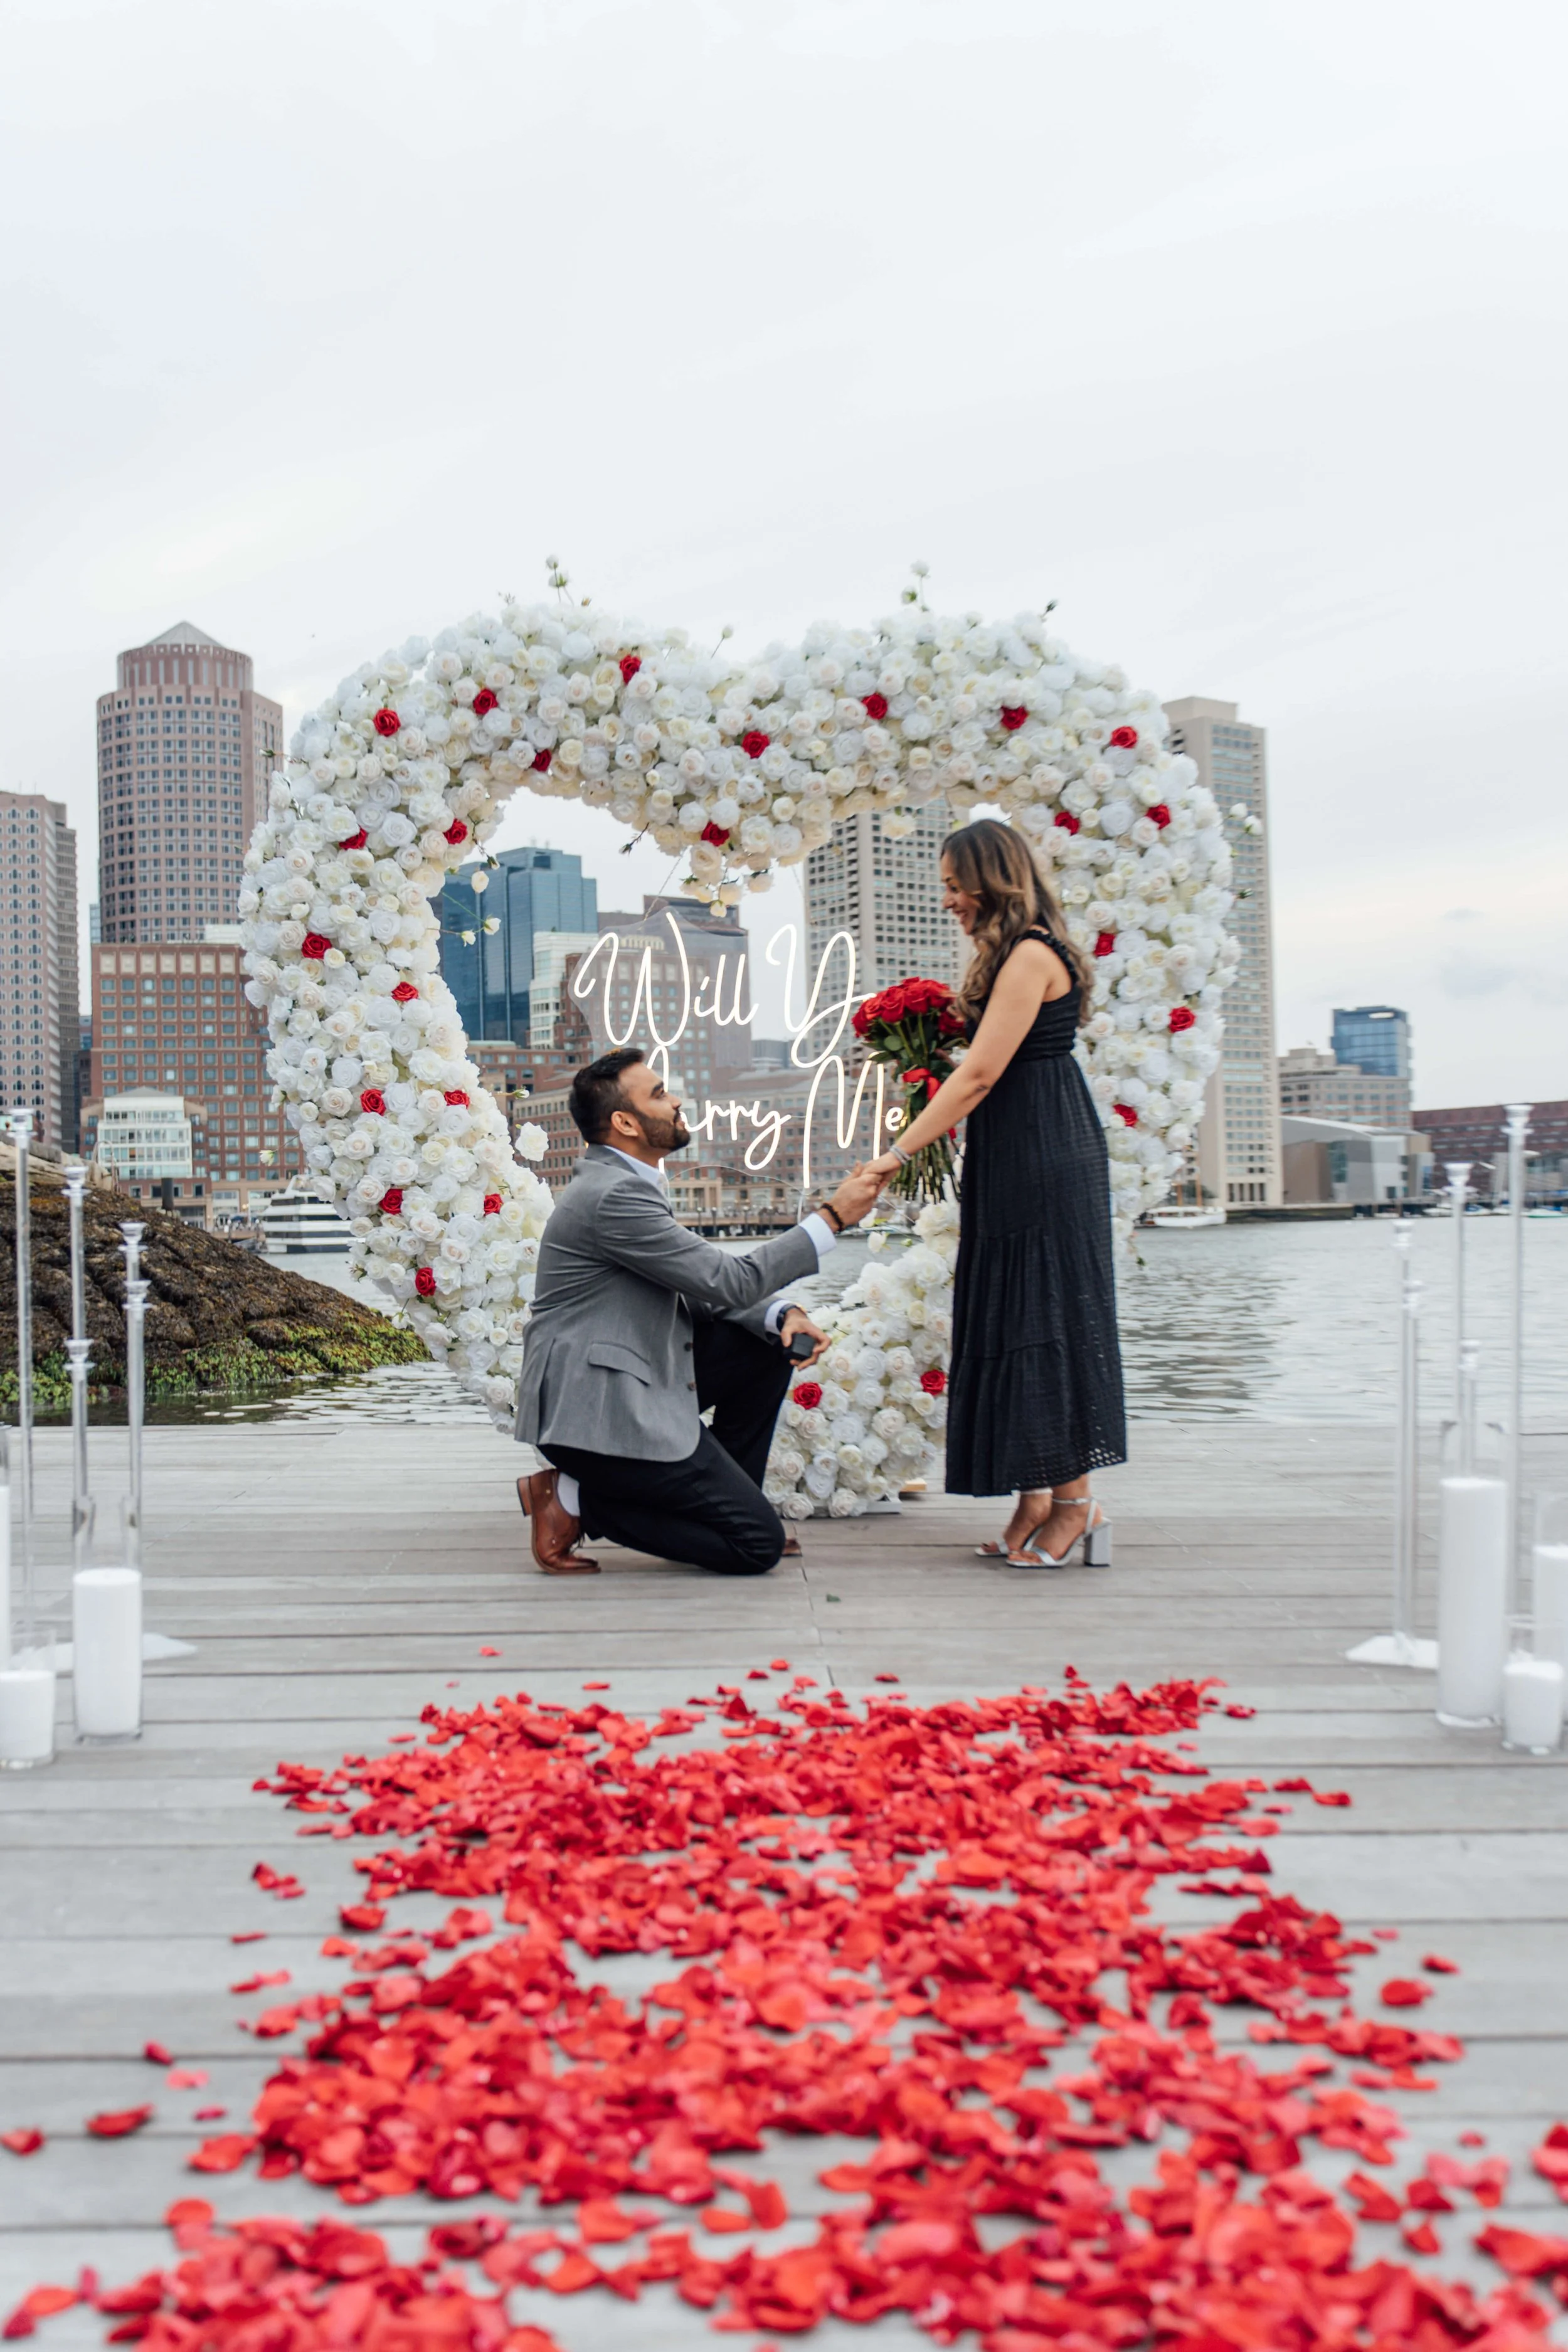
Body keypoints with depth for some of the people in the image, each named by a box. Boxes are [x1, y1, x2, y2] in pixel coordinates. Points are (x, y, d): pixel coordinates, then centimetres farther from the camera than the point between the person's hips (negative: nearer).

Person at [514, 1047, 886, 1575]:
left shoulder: (625, 1182, 13)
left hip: (632, 1380, 10)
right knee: (758, 1544, -8)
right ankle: (577, 1499, -3)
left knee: (772, 1347, 12)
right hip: (599, 1411, -10)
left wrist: (782, 1315, -3)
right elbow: (728, 1282, -18)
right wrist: (832, 1217, -13)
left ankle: (724, 1500, 15)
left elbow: (701, 1289, 14)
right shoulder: (613, 1195, -20)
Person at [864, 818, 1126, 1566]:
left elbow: (979, 1076, -18)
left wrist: (897, 1153, -16)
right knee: (1011, 1317, 8)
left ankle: (1074, 1502, 0)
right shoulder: (1014, 955, 18)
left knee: (1046, 1312, -7)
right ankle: (1034, 1501, 12)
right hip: (1014, 1160, 10)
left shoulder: (1032, 956, -13)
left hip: (1045, 1158, -10)